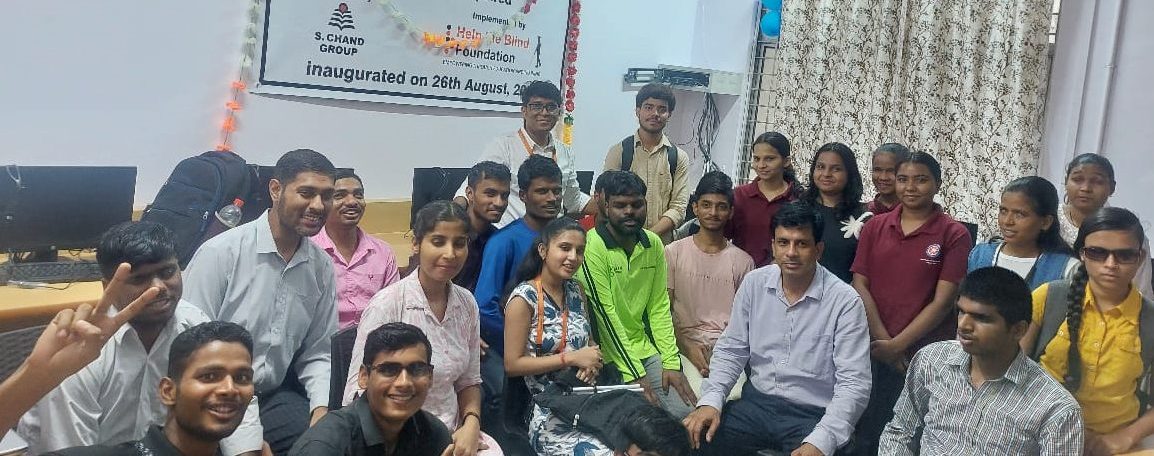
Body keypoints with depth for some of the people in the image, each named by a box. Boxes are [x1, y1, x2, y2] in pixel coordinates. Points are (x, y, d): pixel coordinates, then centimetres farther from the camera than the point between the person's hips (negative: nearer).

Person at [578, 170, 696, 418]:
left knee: (683, 411, -7)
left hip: (643, 348, 6)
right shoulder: (592, 247, -15)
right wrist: (635, 375, -16)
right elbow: (606, 316, -16)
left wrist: (671, 363, -3)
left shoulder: (653, 244, 4)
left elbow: (659, 308, 6)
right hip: (607, 355, -5)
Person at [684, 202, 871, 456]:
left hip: (814, 416, -3)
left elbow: (854, 384, -15)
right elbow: (731, 350, 6)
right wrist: (711, 401, -10)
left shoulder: (845, 301, -12)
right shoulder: (754, 283, 1)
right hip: (756, 402, 3)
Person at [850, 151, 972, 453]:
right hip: (873, 350, 3)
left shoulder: (954, 234, -4)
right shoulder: (875, 227, 6)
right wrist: (882, 339, -8)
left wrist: (897, 345, -12)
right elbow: (860, 285, 2)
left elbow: (943, 301, -9)